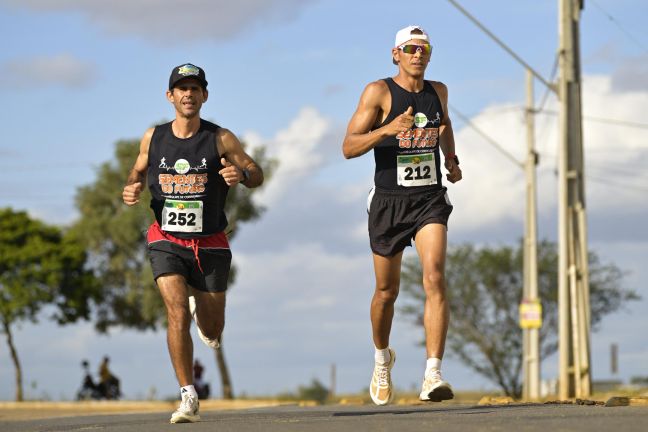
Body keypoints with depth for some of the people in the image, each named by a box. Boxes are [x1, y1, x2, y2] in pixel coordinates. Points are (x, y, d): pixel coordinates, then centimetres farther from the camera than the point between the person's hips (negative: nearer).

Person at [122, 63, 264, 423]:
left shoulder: (221, 139, -6)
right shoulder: (153, 138, 1)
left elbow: (257, 174, -1)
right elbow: (140, 169, 18)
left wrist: (241, 173, -25)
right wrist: (132, 189, -5)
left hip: (210, 245, 0)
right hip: (167, 242, 0)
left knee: (212, 332, 9)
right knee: (177, 314, -20)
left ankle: (200, 304, 47)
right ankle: (189, 398, -14)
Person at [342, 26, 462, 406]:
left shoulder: (438, 90, 8)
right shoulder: (379, 92, -7)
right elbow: (349, 147, -12)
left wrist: (451, 160, 22)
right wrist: (387, 129, -26)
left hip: (430, 200, 2)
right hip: (389, 201, -2)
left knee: (435, 279, -19)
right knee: (387, 291, 10)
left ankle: (433, 376, -24)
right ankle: (382, 359, 39)